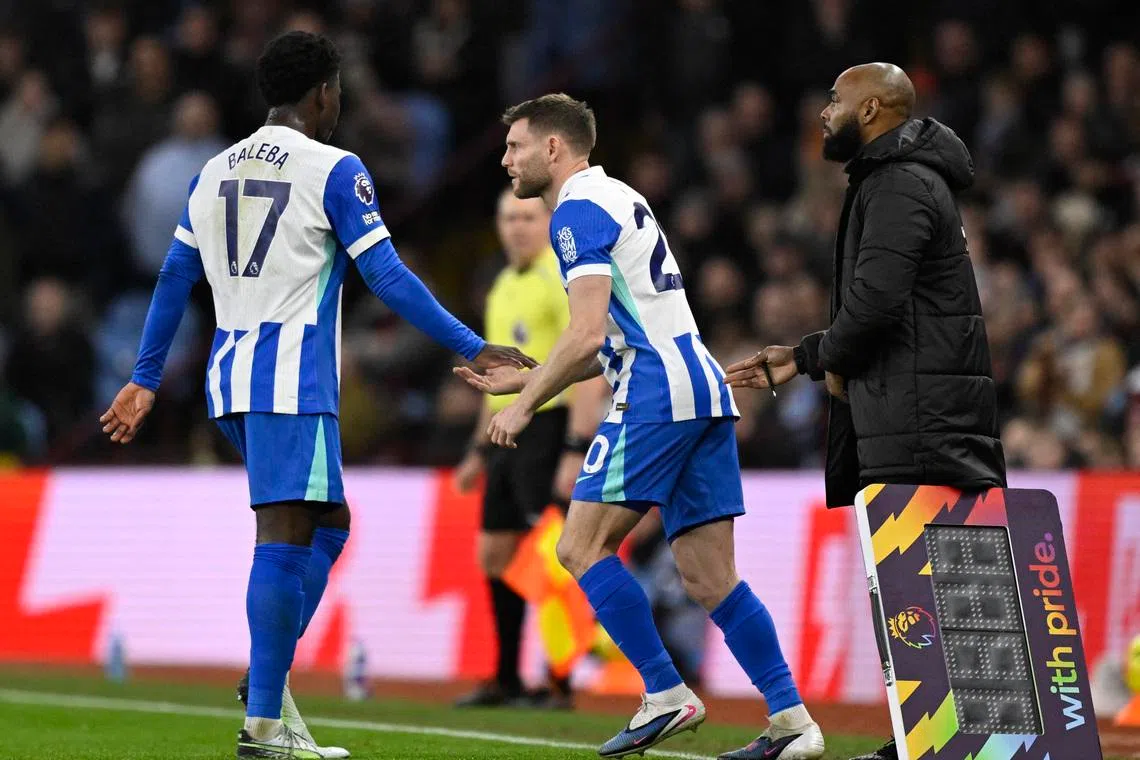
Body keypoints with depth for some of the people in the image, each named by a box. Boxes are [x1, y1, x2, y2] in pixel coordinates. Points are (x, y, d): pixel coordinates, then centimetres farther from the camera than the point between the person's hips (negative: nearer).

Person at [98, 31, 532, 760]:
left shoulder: (214, 173, 15)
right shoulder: (335, 171, -5)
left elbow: (174, 280, 18)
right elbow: (388, 277, -9)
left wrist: (146, 380, 26)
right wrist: (474, 349, -4)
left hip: (231, 377, 8)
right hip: (293, 381, -7)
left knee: (328, 523, 17)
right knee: (284, 536, -10)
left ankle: (271, 679, 3)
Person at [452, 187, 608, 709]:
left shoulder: (564, 278, -11)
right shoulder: (505, 286, 17)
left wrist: (577, 450, -25)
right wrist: (480, 450, 25)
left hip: (550, 428, -9)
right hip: (509, 432, 9)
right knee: (495, 555, 10)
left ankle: (560, 683, -6)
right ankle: (507, 680, 18)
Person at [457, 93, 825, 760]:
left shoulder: (580, 209, -6)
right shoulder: (618, 199, 25)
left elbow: (588, 334, -16)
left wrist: (524, 405, -8)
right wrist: (528, 378, 28)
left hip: (656, 394, -9)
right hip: (704, 386, 9)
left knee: (582, 547, -5)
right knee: (710, 576, 6)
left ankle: (666, 695, -9)